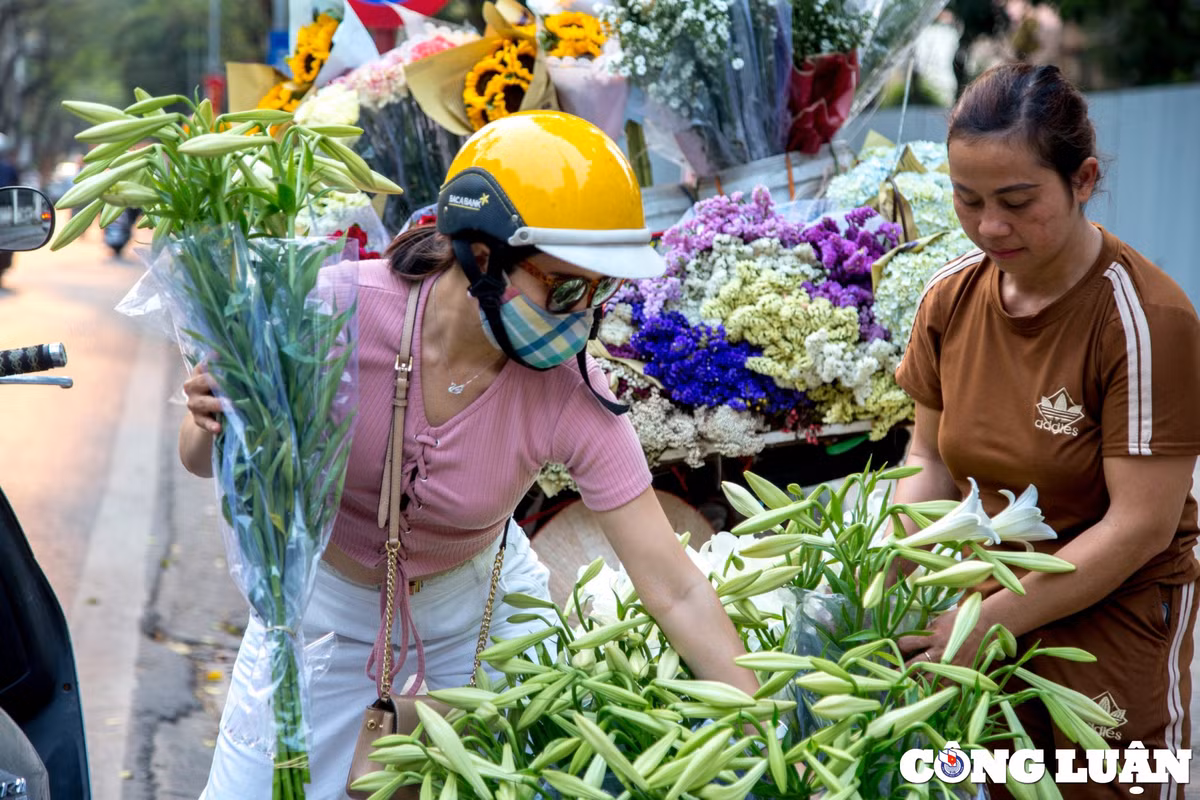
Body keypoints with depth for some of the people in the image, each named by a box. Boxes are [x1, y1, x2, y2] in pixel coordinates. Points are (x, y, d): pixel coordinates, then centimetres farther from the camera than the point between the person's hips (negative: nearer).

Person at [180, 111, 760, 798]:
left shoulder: (573, 398, -28)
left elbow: (676, 591, -24)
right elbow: (206, 460, -15)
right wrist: (211, 427, -38)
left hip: (474, 600, 1)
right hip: (325, 597, 0)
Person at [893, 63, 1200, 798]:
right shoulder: (951, 296, -7)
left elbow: (1140, 525, -23)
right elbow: (933, 459, 3)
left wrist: (988, 624, -25)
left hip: (1118, 613, -4)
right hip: (999, 598, 5)